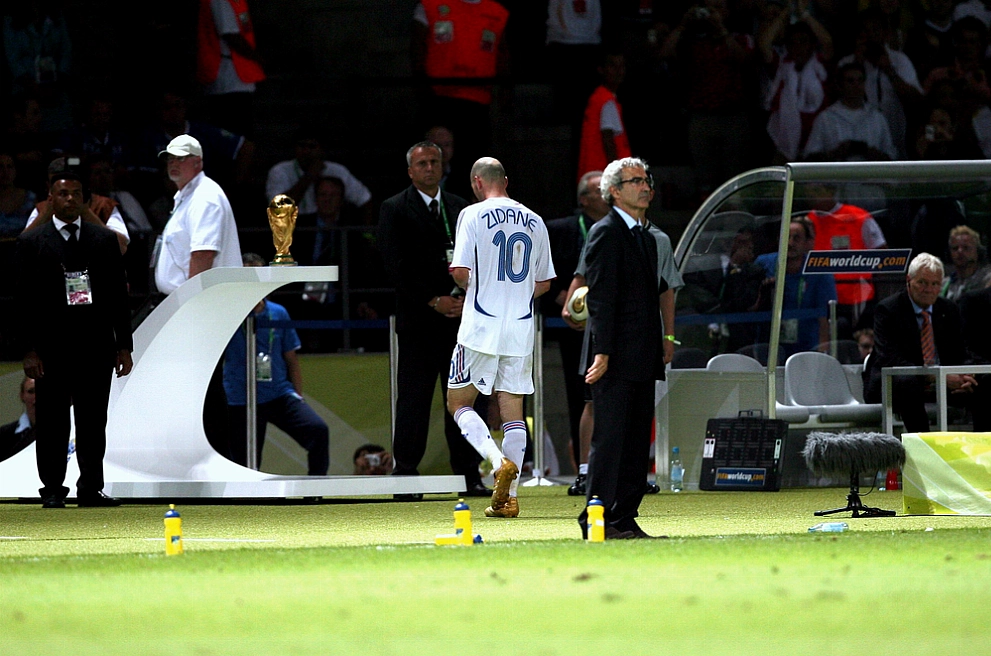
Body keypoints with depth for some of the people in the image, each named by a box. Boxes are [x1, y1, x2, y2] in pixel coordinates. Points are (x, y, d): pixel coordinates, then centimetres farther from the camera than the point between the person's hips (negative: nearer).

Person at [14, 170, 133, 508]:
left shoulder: (105, 239, 11)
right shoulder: (31, 242, 4)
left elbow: (118, 294, 12)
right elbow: (24, 299, 0)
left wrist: (124, 345, 6)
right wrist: (30, 350, -8)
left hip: (97, 347, 2)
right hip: (52, 349, -2)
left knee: (93, 421, 4)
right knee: (52, 423, 0)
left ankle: (91, 488, 10)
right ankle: (53, 490, 5)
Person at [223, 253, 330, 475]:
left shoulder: (278, 313, 7)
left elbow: (291, 360, 13)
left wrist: (298, 397, 9)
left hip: (280, 395, 2)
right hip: (241, 401, -2)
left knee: (318, 430, -22)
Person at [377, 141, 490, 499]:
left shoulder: (461, 209, 16)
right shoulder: (395, 210, 2)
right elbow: (397, 267, -6)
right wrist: (434, 301, -12)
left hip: (460, 318, 4)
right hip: (418, 320, -4)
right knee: (413, 399, -5)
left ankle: (468, 474, 4)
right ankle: (405, 473, -1)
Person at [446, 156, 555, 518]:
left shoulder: (474, 215, -5)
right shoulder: (534, 221, 9)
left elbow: (461, 271, -13)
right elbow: (543, 283, 13)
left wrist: (471, 286, 9)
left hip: (481, 326, -4)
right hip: (522, 328, 4)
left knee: (459, 403, 6)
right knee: (512, 408, 7)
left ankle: (499, 462, -17)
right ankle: (508, 497, 3)